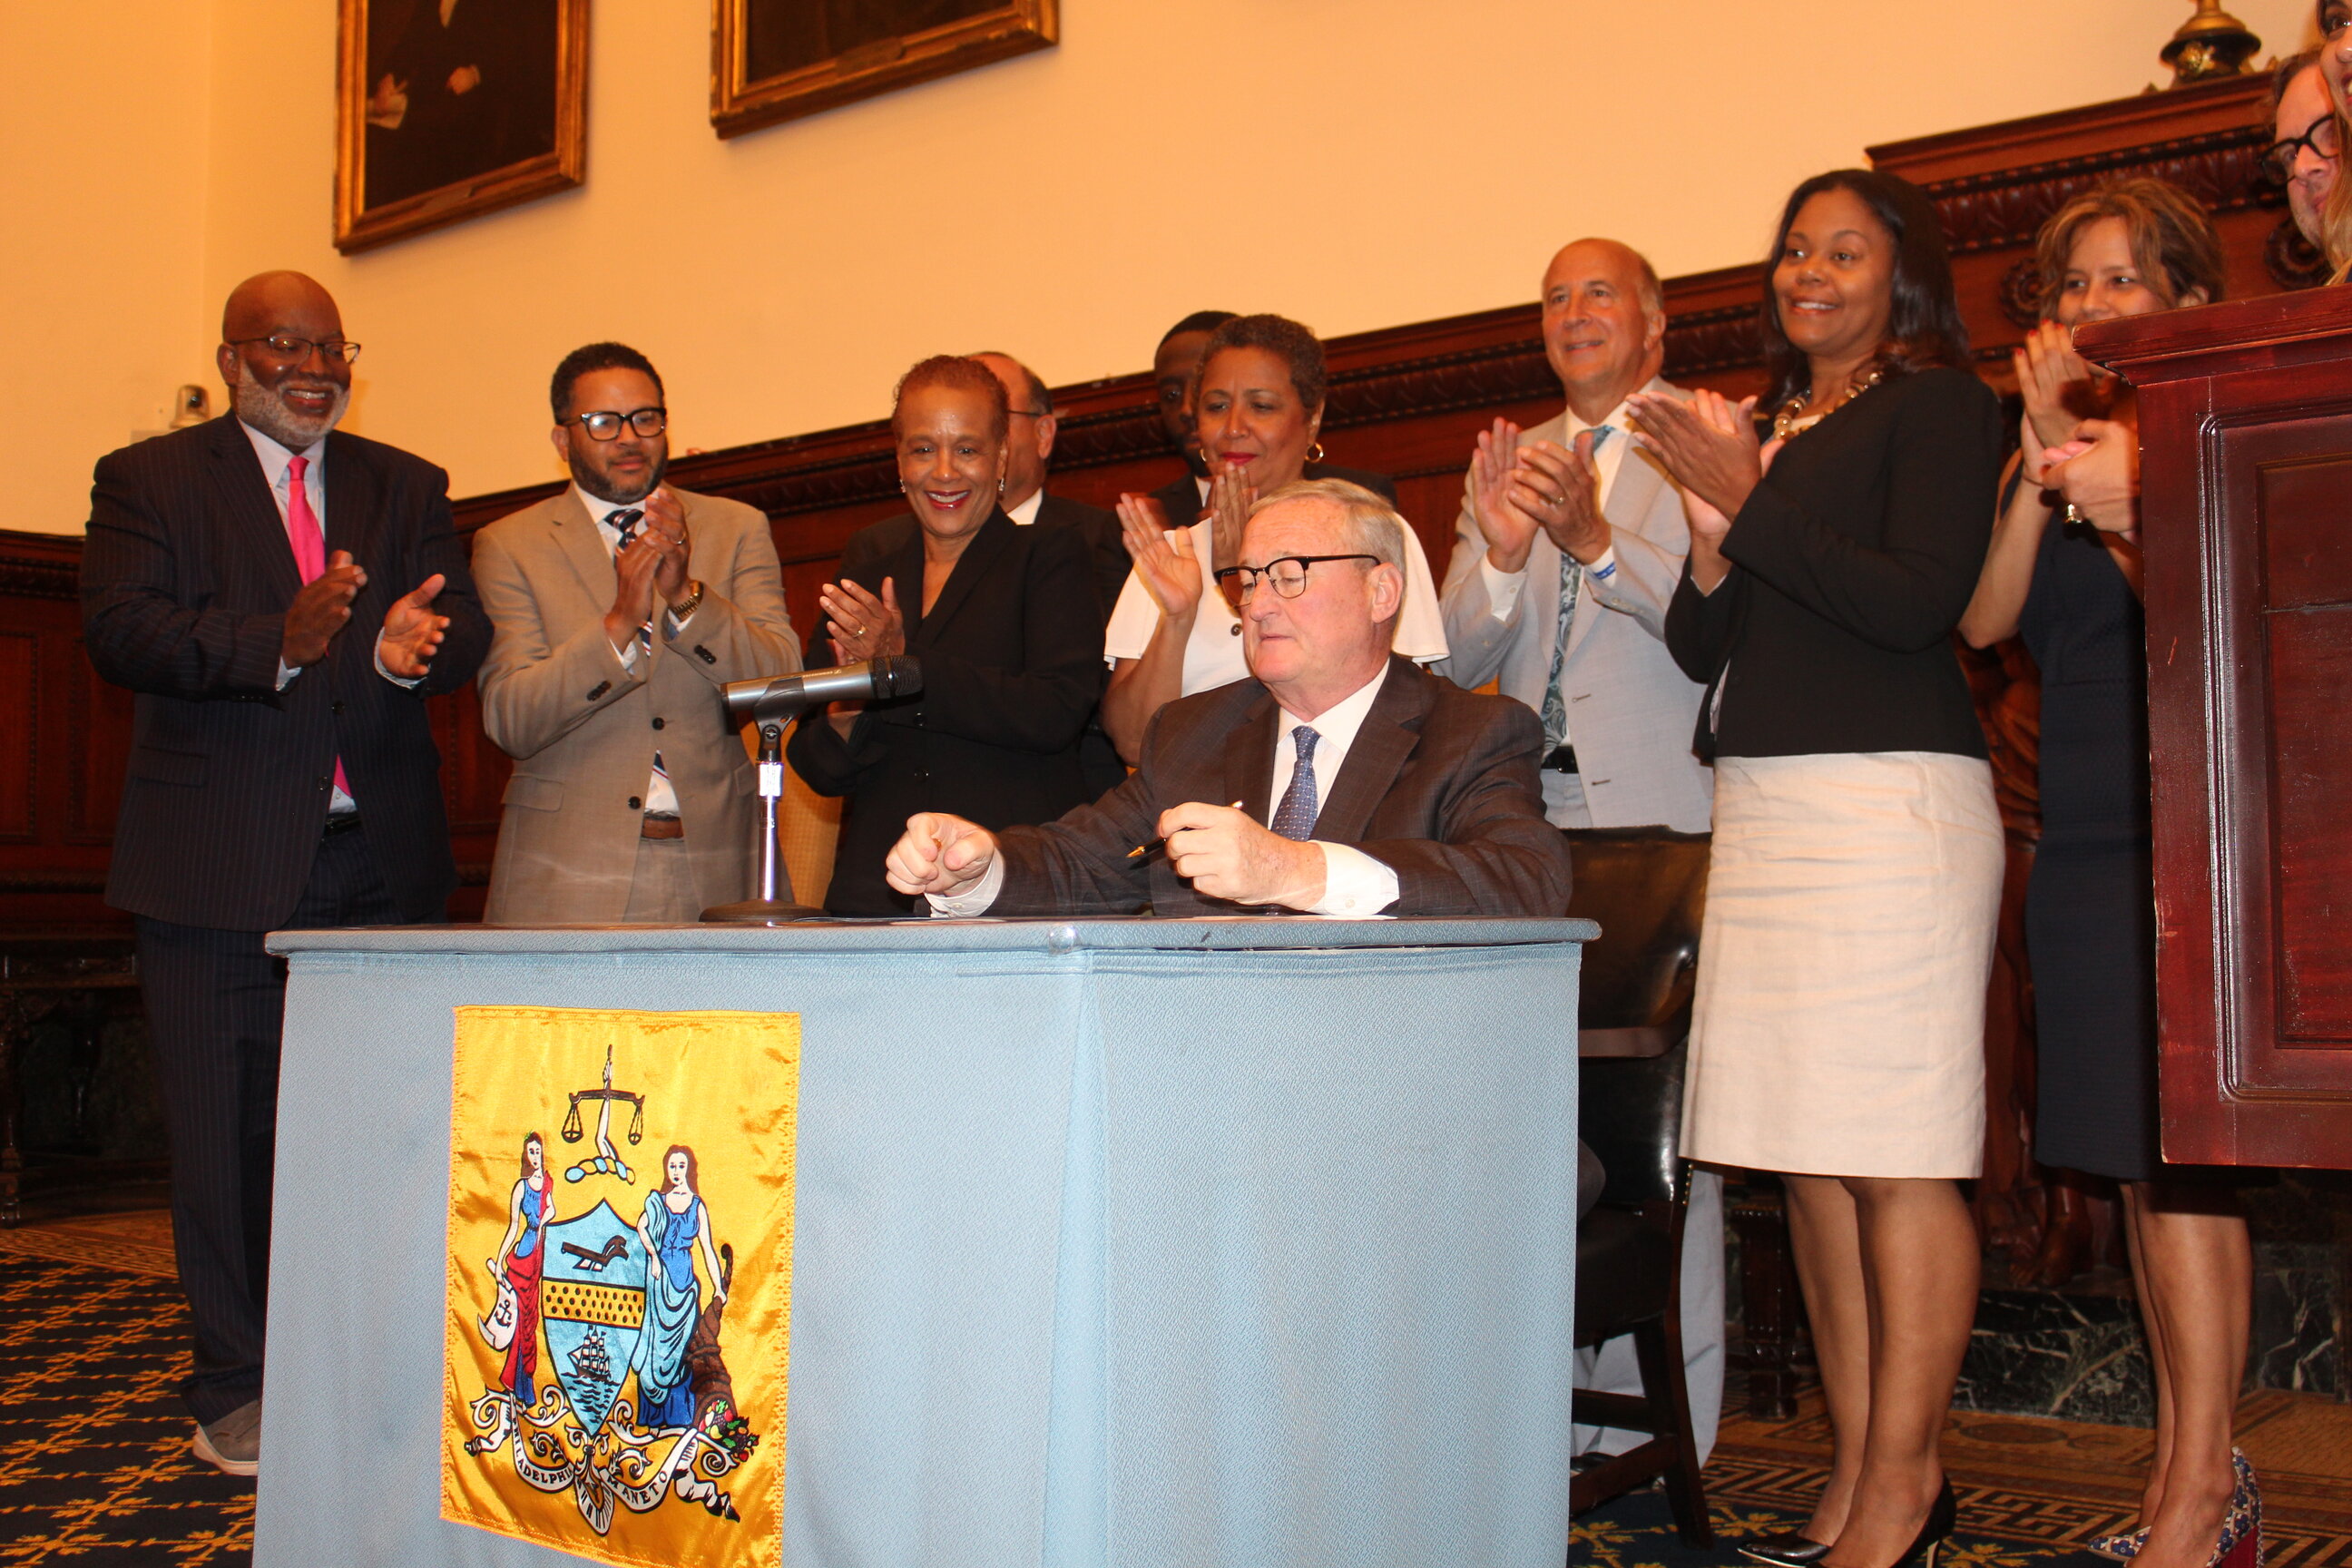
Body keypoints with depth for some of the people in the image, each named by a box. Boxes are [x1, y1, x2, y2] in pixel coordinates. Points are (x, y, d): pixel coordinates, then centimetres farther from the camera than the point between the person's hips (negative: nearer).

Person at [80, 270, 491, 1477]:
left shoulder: (407, 487, 16)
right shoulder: (148, 480, 7)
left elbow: (464, 630, 4)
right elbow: (120, 631, -8)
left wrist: (411, 647, -21)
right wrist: (279, 642, -24)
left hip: (380, 860, 2)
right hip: (218, 865, -2)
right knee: (227, 1130, 3)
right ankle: (237, 1387, 16)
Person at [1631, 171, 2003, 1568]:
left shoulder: (1940, 402, 2)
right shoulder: (1762, 429, 21)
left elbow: (1922, 599, -12)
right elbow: (1703, 653, 18)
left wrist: (1753, 504, -9)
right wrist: (1713, 545, -1)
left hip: (1889, 801, -7)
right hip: (1763, 811, 7)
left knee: (1893, 1159, -7)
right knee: (1811, 1161, 5)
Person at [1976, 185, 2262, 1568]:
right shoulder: (2053, 451, 16)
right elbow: (1987, 619, 0)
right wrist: (2042, 459, -8)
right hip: (2085, 840, 6)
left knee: (2180, 1150, -8)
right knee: (2138, 1157, 8)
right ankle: (2187, 1455, 16)